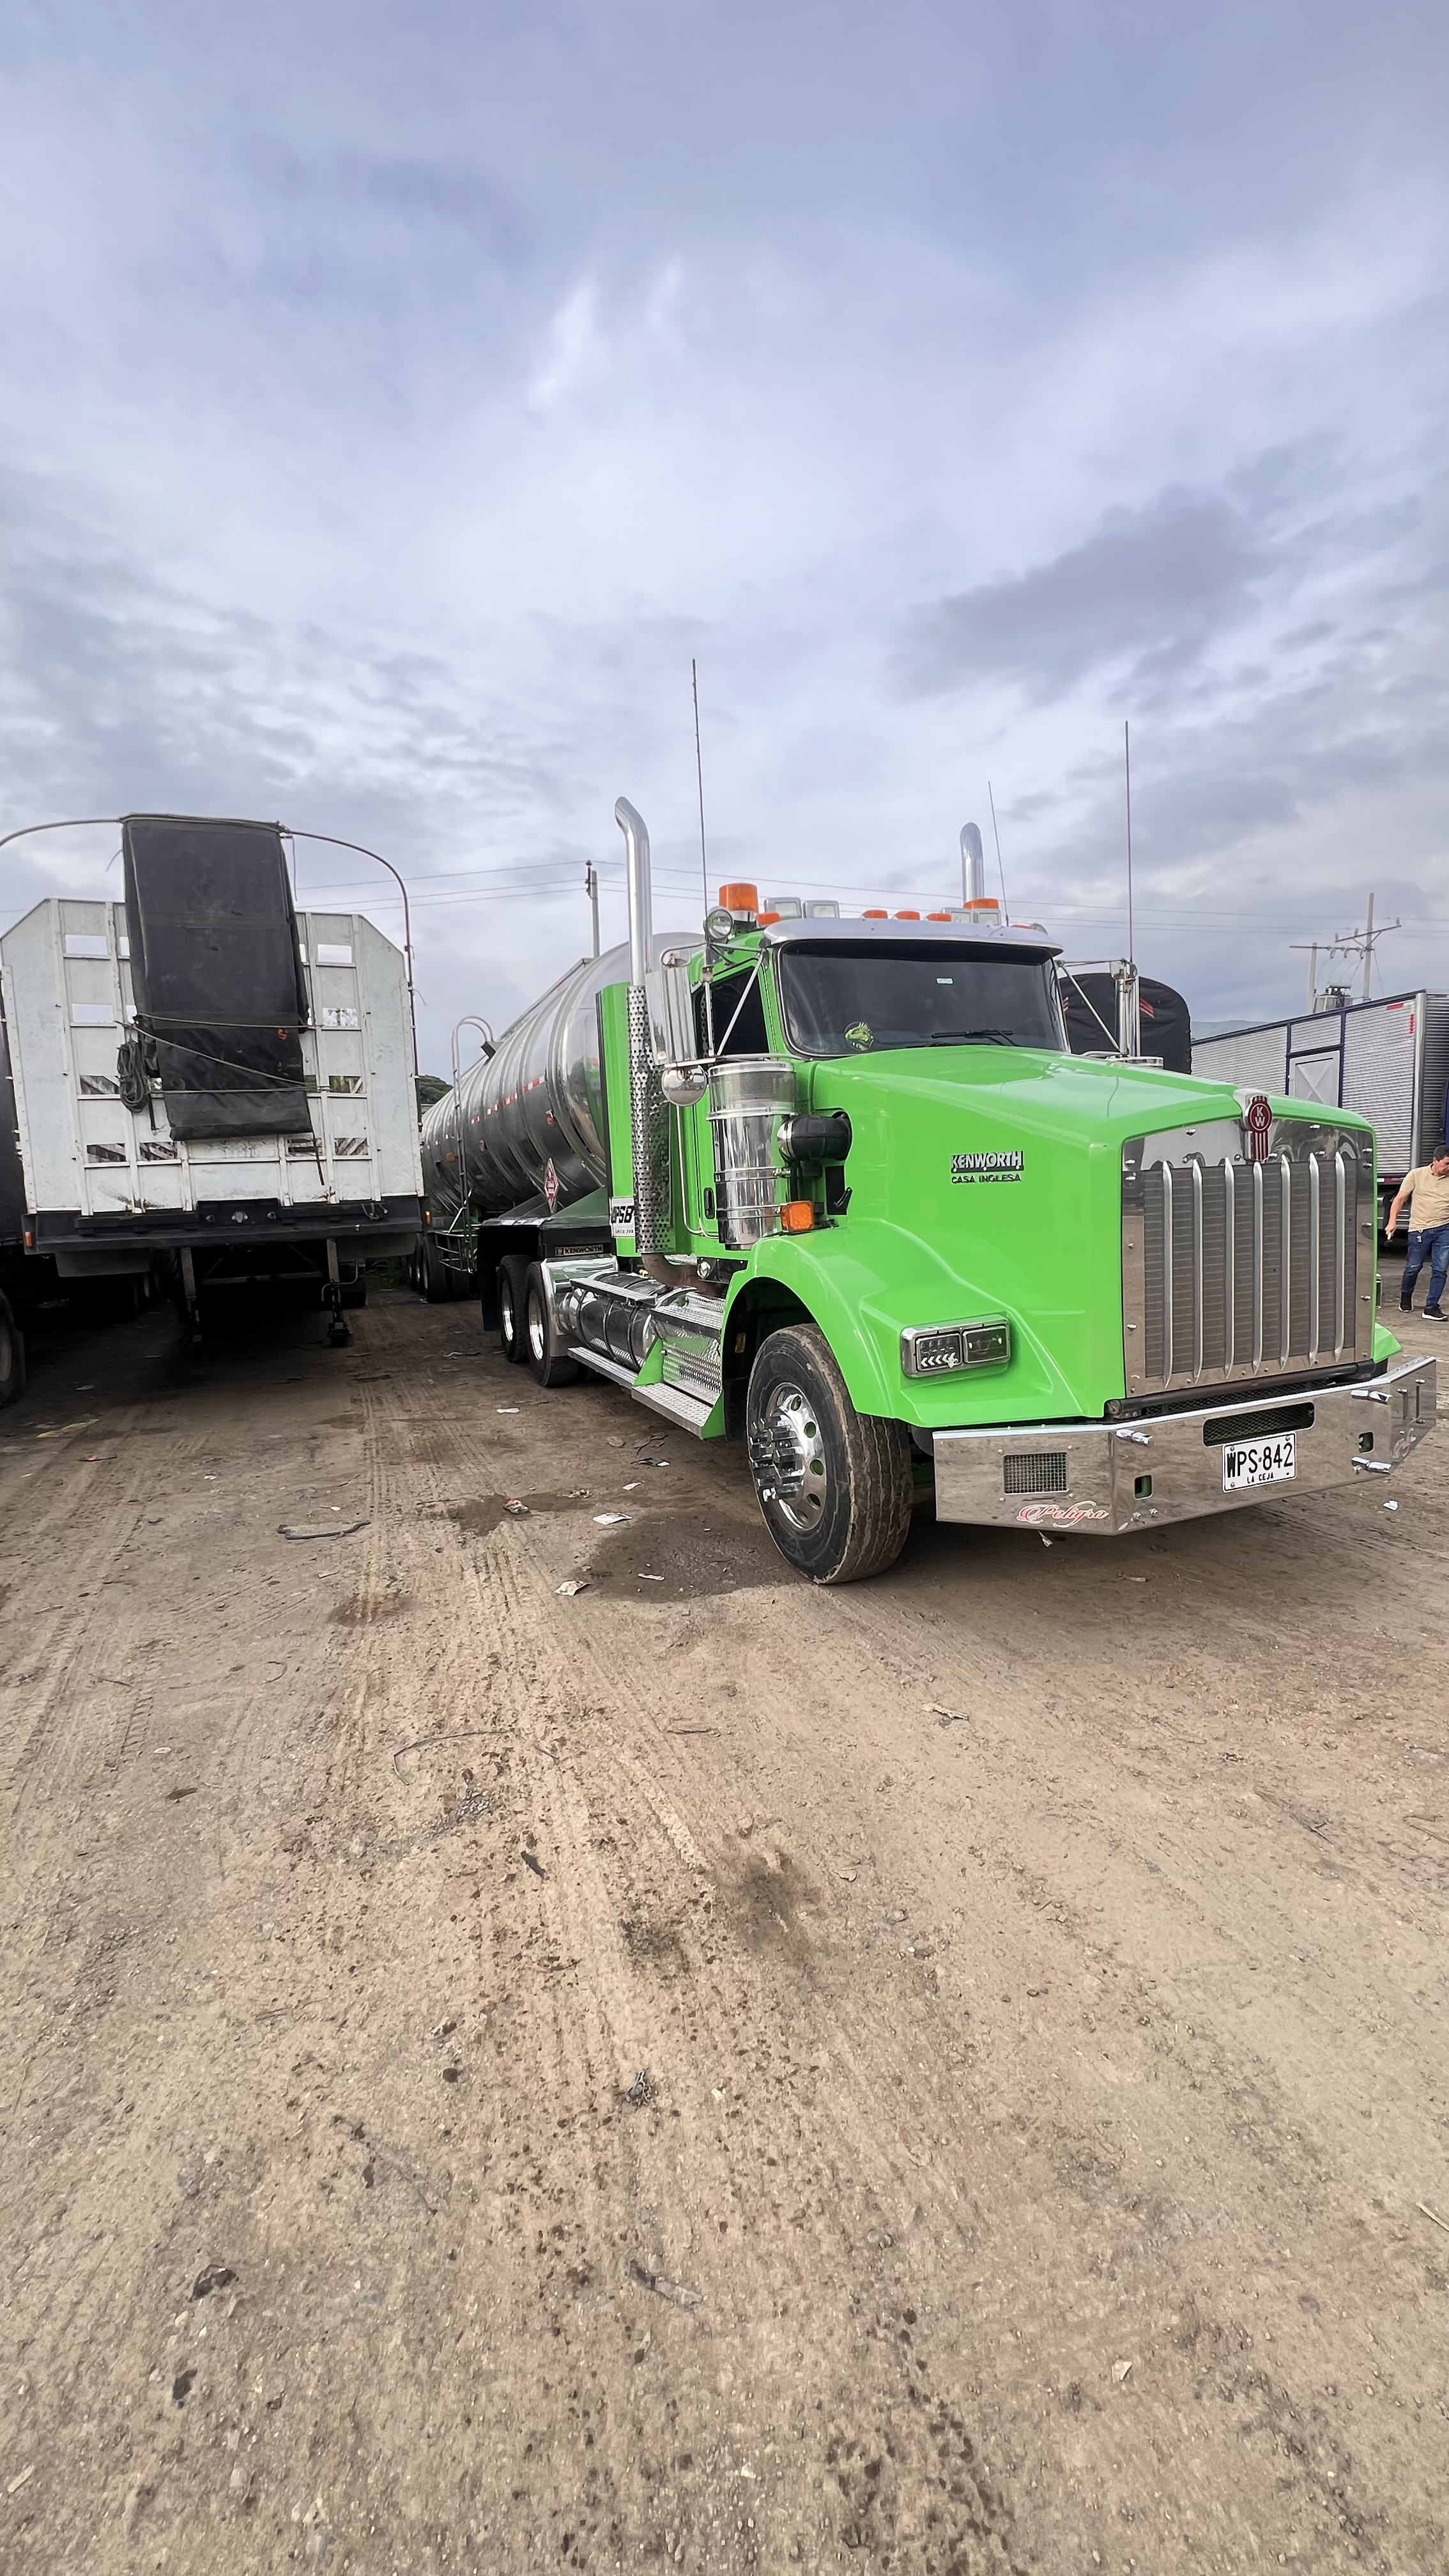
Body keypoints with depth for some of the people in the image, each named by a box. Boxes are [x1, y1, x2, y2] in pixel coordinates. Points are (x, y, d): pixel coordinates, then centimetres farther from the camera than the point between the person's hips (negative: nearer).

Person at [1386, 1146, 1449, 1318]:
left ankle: (1432, 1307, 4)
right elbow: (1400, 1199, 2)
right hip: (1420, 1229, -2)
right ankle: (1406, 1297, 32)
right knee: (1413, 1267, 4)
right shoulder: (1417, 1175, 1)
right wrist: (1392, 1221, -8)